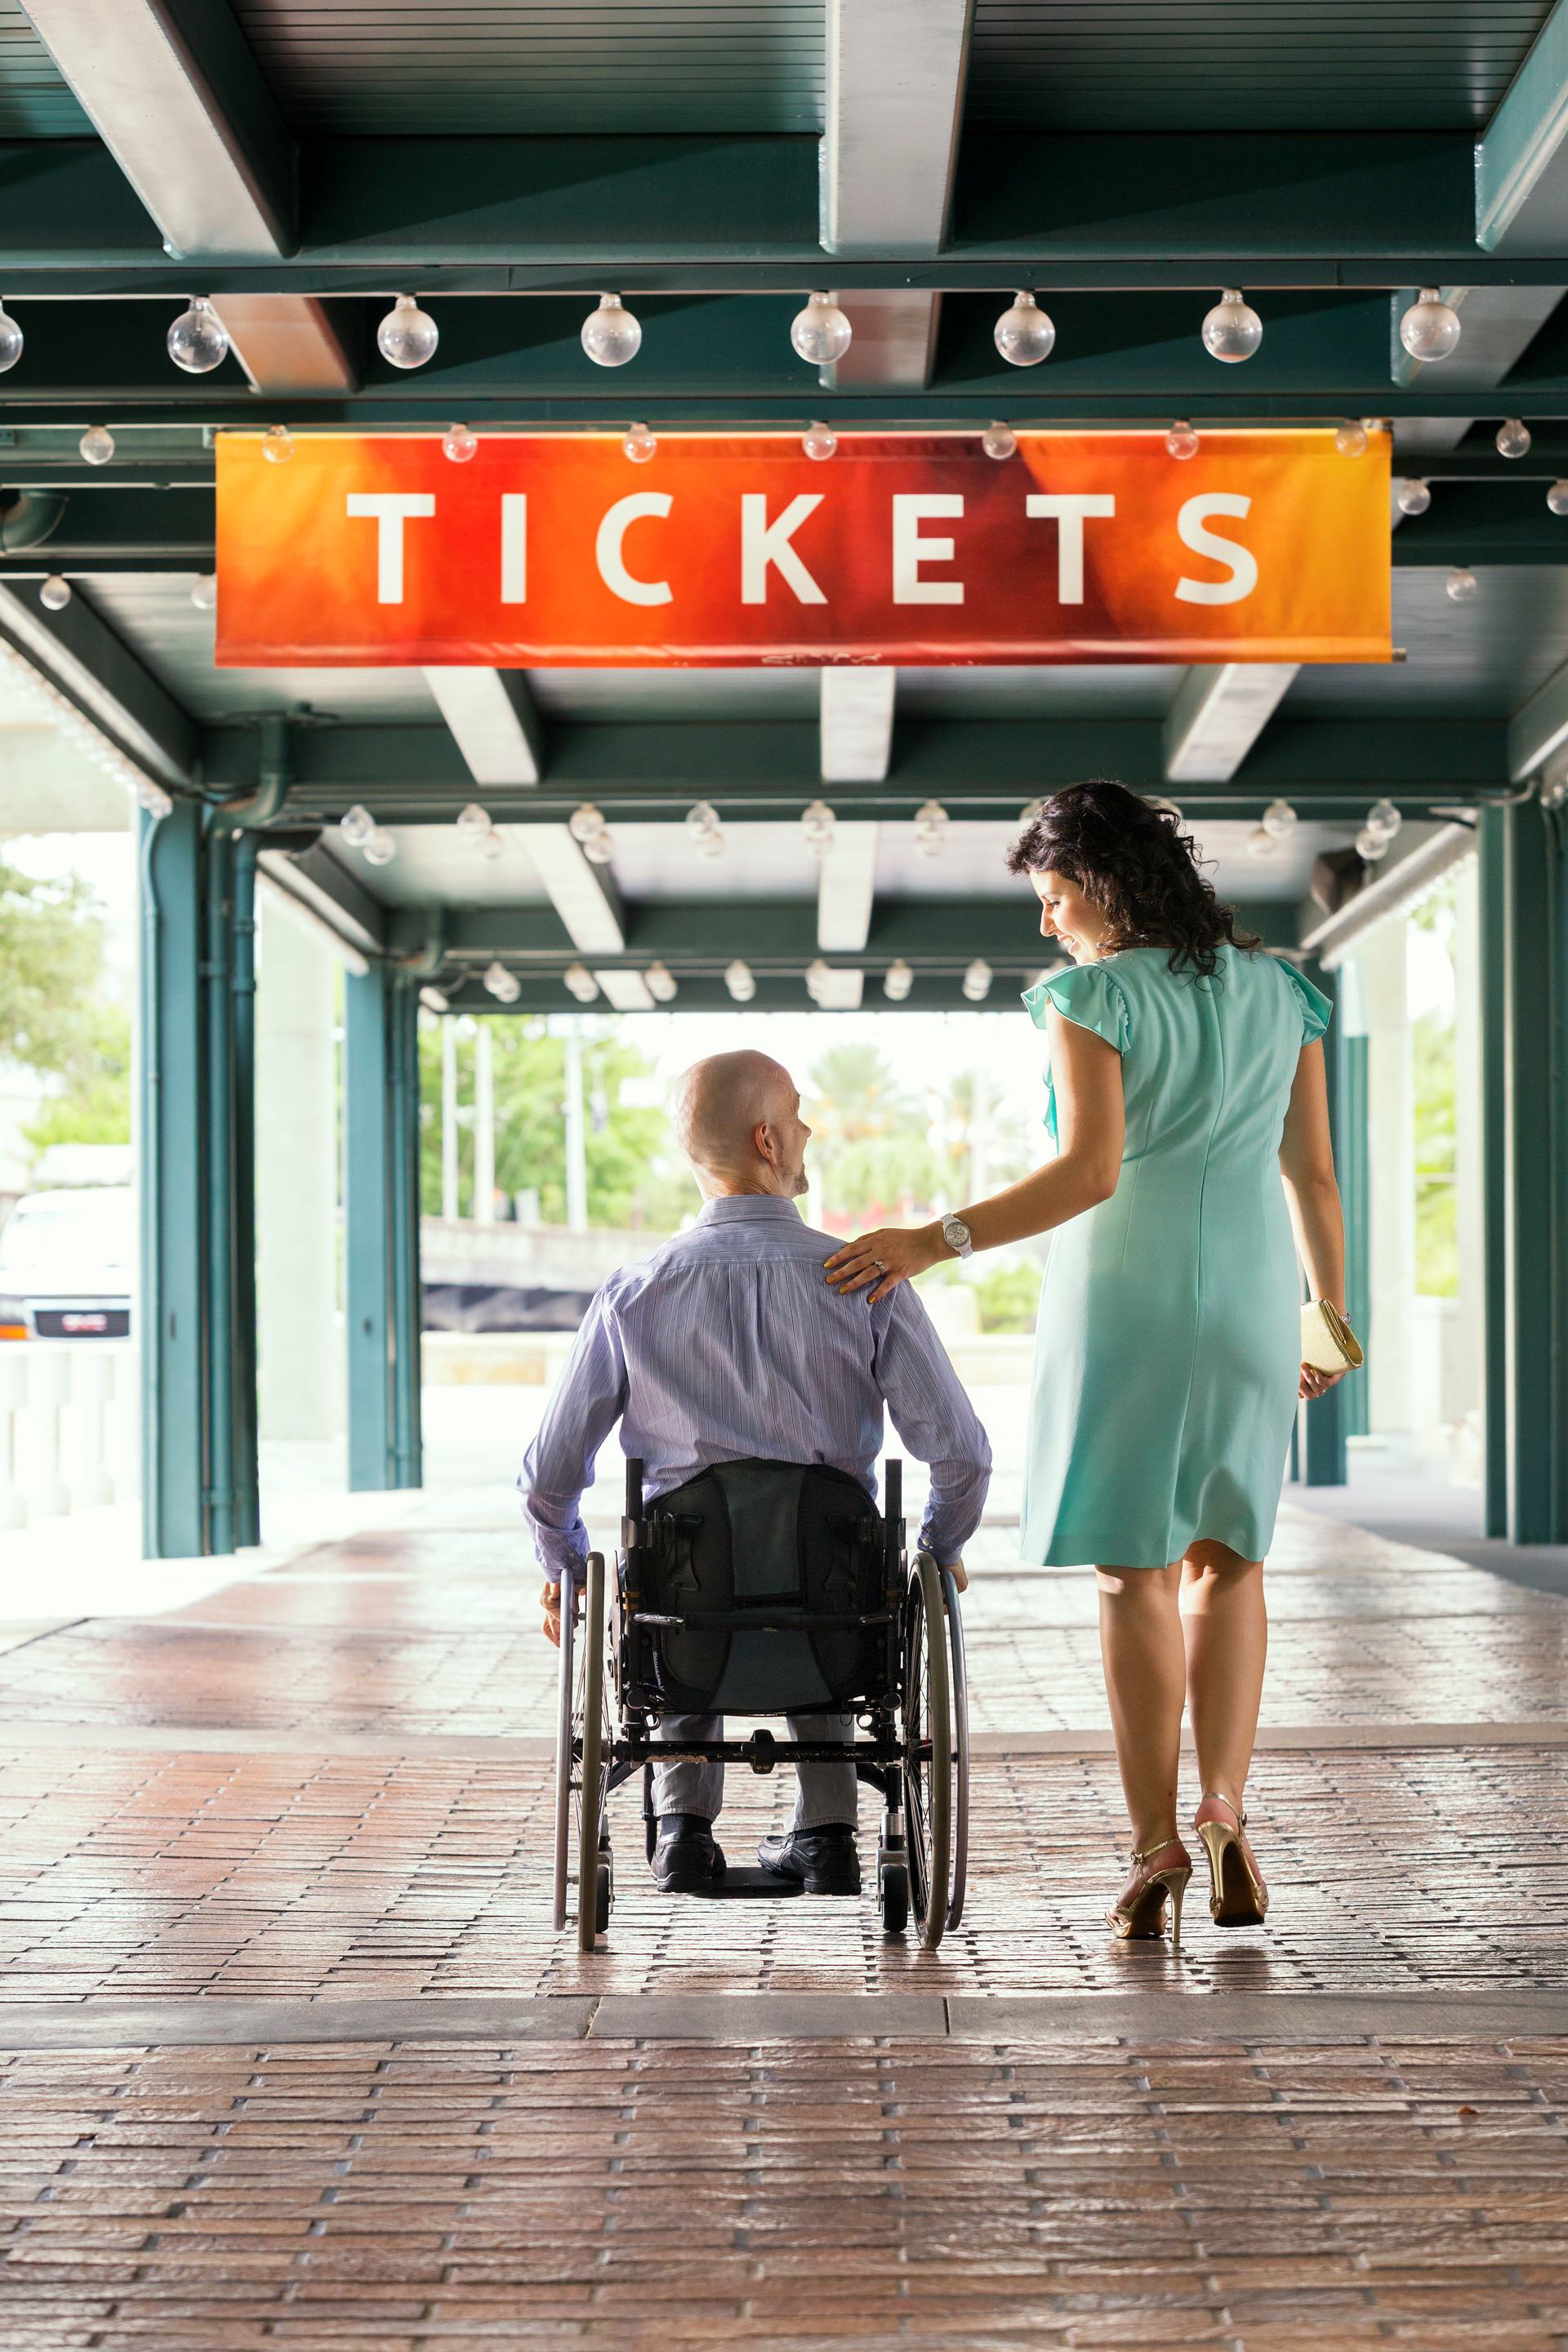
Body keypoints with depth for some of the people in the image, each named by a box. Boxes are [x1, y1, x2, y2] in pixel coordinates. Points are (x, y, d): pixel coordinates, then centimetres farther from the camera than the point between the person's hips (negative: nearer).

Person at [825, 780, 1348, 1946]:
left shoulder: (1094, 997, -9)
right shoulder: (1277, 991, 8)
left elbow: (1090, 1172, -21)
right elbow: (1314, 1175, 9)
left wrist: (939, 1240, -21)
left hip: (1125, 1291, -4)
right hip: (1250, 1291, 4)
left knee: (1136, 1570, 2)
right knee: (1227, 1556, 13)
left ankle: (1158, 1846, -2)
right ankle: (1224, 1811, -2)